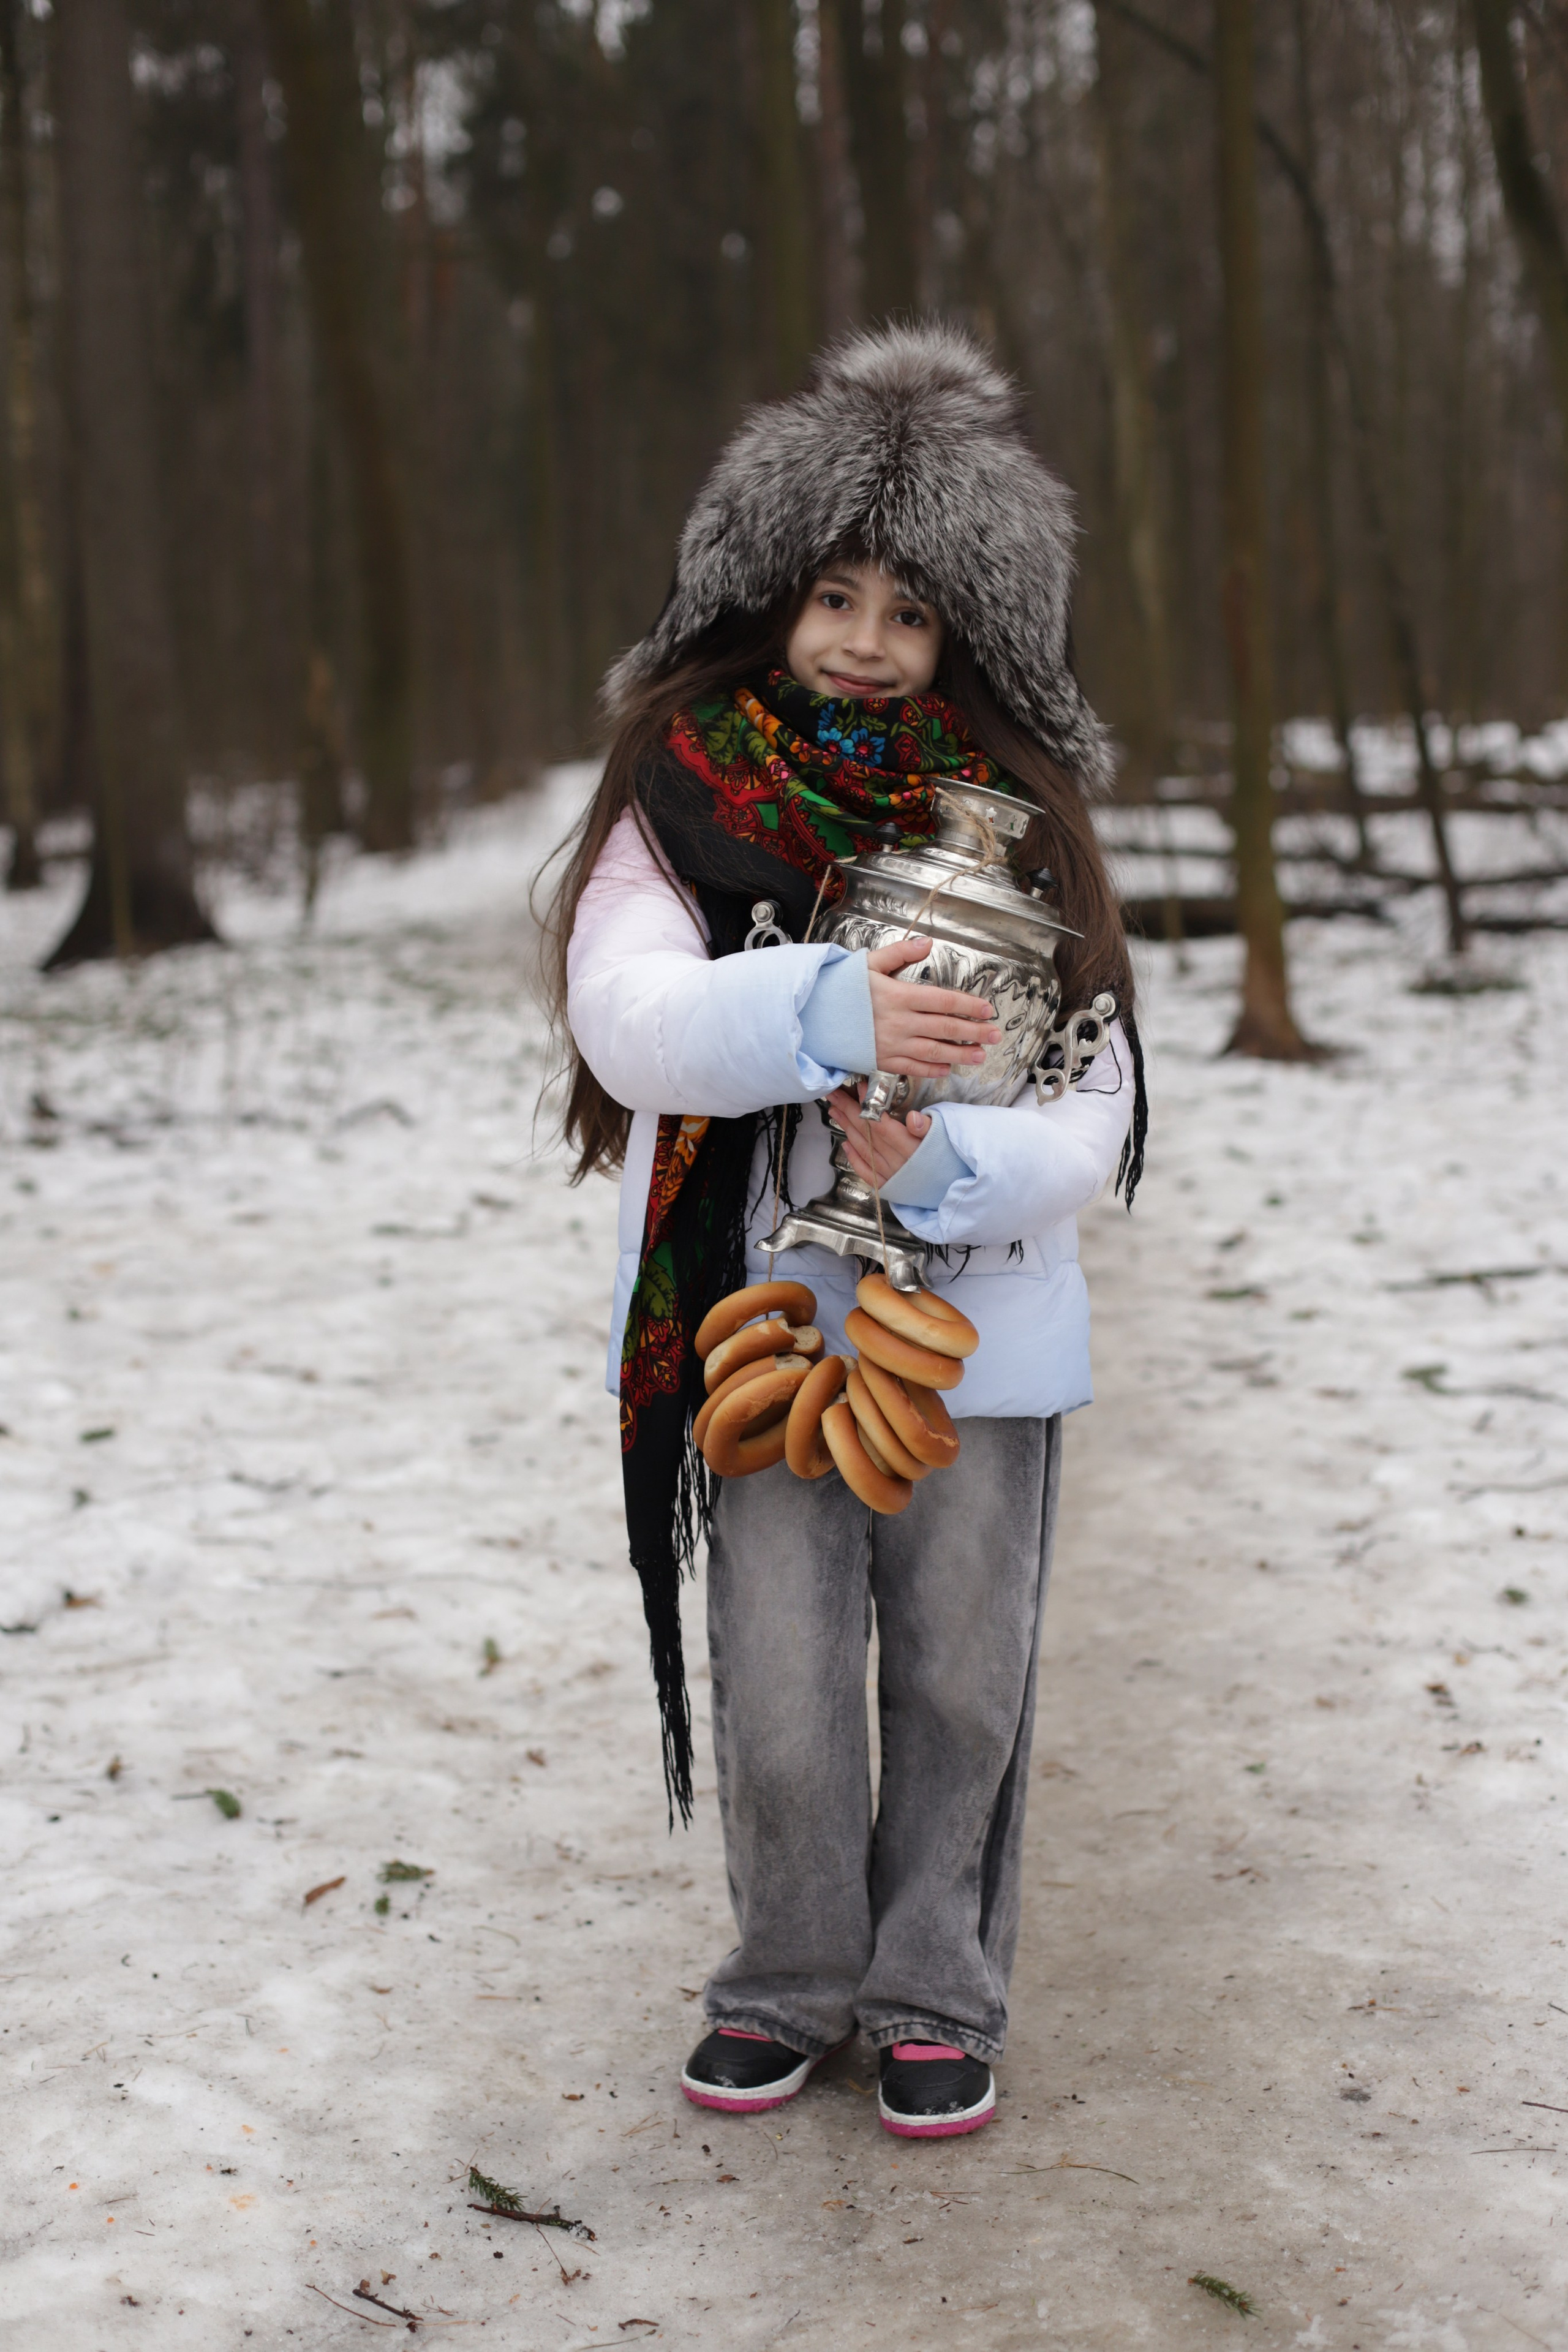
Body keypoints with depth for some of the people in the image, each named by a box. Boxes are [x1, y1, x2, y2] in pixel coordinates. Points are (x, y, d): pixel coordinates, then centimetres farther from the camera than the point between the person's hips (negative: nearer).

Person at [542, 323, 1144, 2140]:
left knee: (961, 1691, 10)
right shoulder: (683, 800, 0)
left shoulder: (1019, 821, 3)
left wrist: (951, 1169, -23)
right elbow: (629, 1019, -17)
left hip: (977, 1330, 1)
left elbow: (1093, 1114, -3)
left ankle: (936, 1994, 31)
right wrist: (832, 1010, -33)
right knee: (781, 1709, 4)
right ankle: (789, 1986, 28)